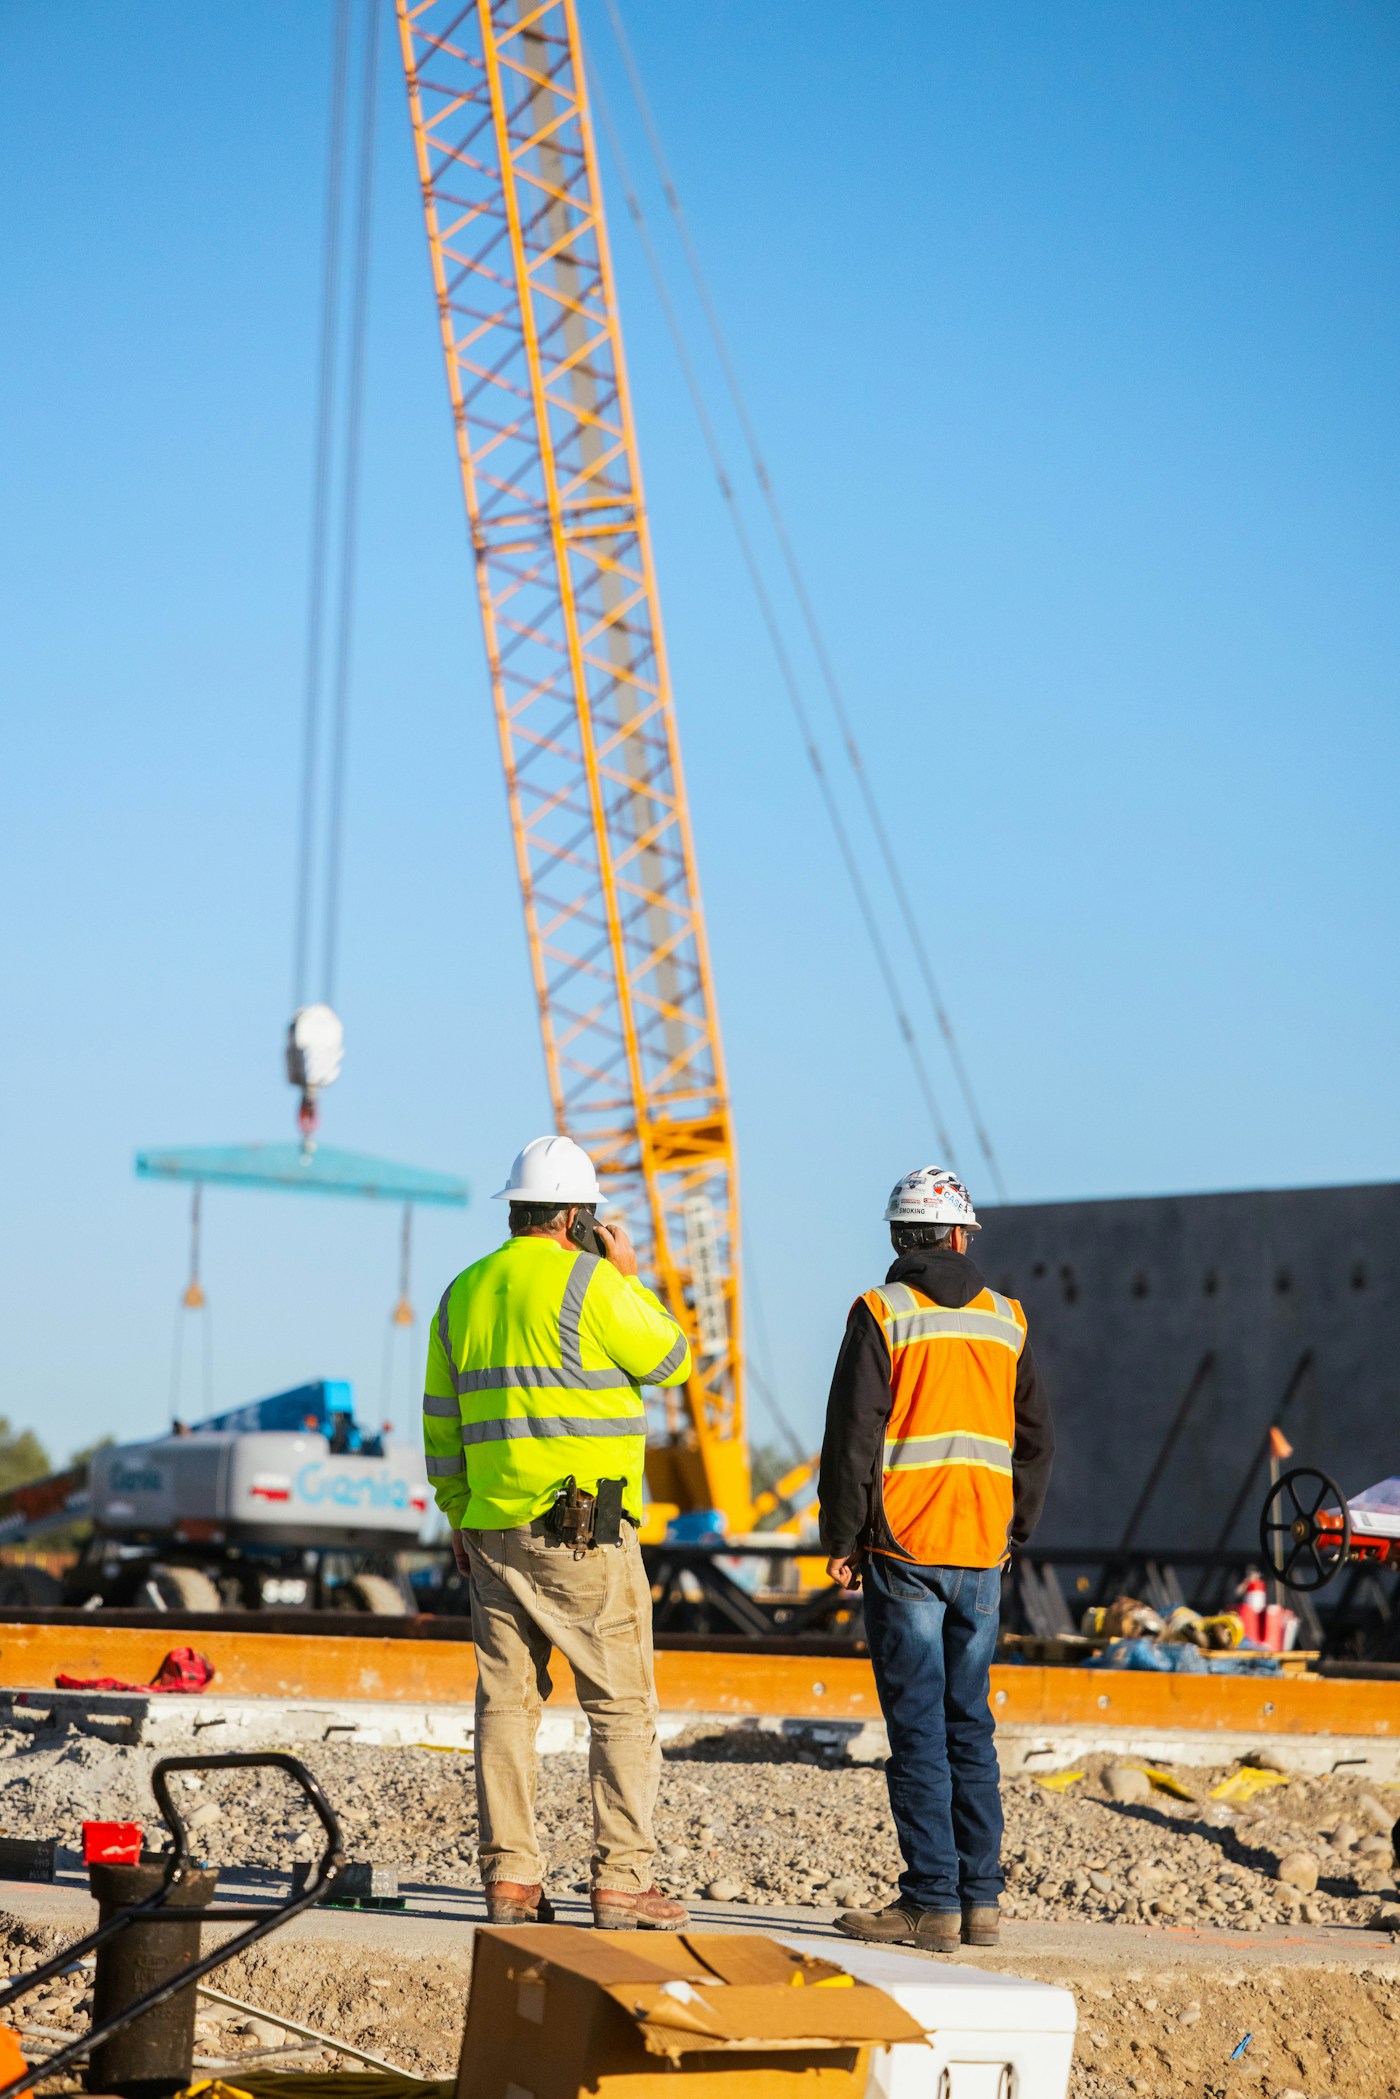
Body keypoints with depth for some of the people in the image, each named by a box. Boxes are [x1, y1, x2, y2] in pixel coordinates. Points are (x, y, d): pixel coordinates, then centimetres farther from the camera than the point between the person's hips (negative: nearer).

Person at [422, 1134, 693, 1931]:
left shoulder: (464, 1292, 12)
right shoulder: (589, 1282, -9)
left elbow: (441, 1419, 16)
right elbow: (671, 1360, 2)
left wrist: (458, 1514, 23)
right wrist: (630, 1274, 11)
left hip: (492, 1527, 6)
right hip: (584, 1526, -6)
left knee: (508, 1699, 8)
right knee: (623, 1703, -1)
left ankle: (510, 1876, 7)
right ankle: (622, 1880, -3)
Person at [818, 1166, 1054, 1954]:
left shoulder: (882, 1314, -6)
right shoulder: (1006, 1319, 9)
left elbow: (852, 1436, -9)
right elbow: (1036, 1440, 13)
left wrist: (842, 1538, -1)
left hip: (904, 1545, -4)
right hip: (981, 1551, 5)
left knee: (918, 1726, -3)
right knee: (970, 1724, 10)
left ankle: (932, 1903, -4)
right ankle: (981, 1900, 11)